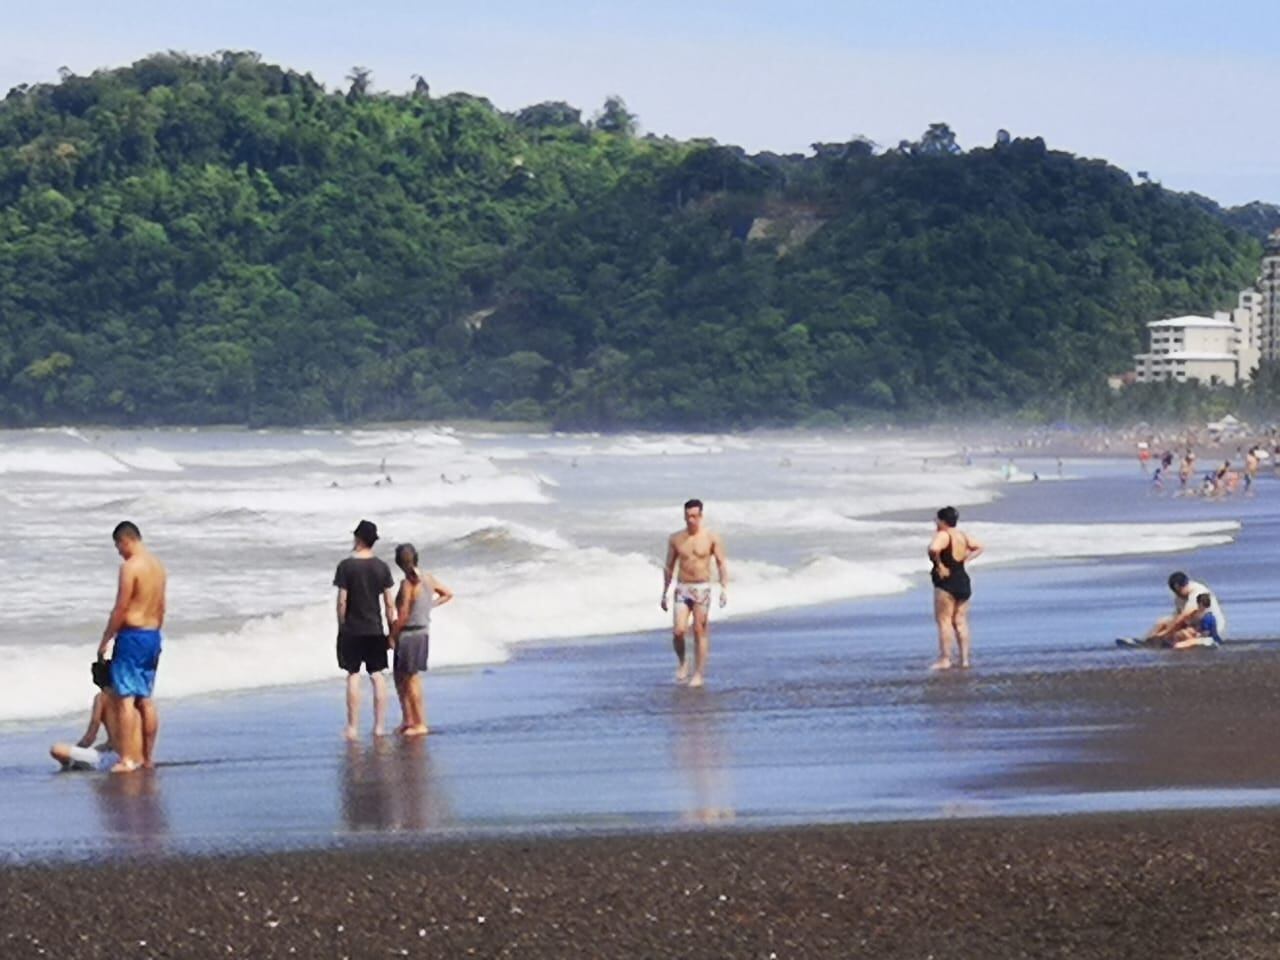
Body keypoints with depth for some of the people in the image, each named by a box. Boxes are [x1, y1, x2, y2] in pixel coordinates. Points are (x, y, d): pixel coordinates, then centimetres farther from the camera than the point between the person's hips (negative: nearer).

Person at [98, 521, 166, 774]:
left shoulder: (130, 566, -15)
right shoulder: (158, 566, 11)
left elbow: (120, 609, -16)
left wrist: (105, 640, -8)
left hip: (131, 636, -8)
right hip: (153, 636, 8)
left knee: (125, 698, -7)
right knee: (146, 699, 13)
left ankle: (128, 759, -11)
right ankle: (148, 757, 16)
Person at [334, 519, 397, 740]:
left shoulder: (346, 566, -10)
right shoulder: (382, 567, -1)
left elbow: (342, 601, -10)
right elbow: (390, 603, 1)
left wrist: (341, 625, 2)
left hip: (352, 630, -3)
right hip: (375, 630, 3)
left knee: (353, 676, 2)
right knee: (377, 676, 6)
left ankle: (352, 727, 3)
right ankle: (379, 726, 6)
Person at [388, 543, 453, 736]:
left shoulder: (408, 584, -19)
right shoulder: (428, 579, 3)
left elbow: (403, 616, -20)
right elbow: (448, 594, 18)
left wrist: (392, 636, -9)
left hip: (409, 634, -8)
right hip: (424, 632, 8)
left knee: (411, 680, 2)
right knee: (400, 676, 19)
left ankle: (420, 724, 7)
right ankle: (408, 719, 22)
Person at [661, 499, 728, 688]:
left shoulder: (711, 538, -2)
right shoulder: (675, 539, 5)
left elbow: (722, 563, -2)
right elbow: (669, 566, 12)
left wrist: (724, 588, -14)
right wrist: (664, 593, 13)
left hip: (702, 589, -2)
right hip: (682, 589, 2)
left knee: (700, 632, 0)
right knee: (678, 631, -11)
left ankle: (699, 674, 7)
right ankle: (682, 662, 17)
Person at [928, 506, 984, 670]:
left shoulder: (943, 535, -14)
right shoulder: (963, 535, 11)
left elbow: (934, 549, -34)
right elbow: (978, 547, 25)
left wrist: (939, 565, -20)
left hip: (946, 583, -8)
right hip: (963, 581, 8)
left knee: (944, 621, -4)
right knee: (960, 622, 12)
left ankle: (945, 659, -5)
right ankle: (964, 658, 12)